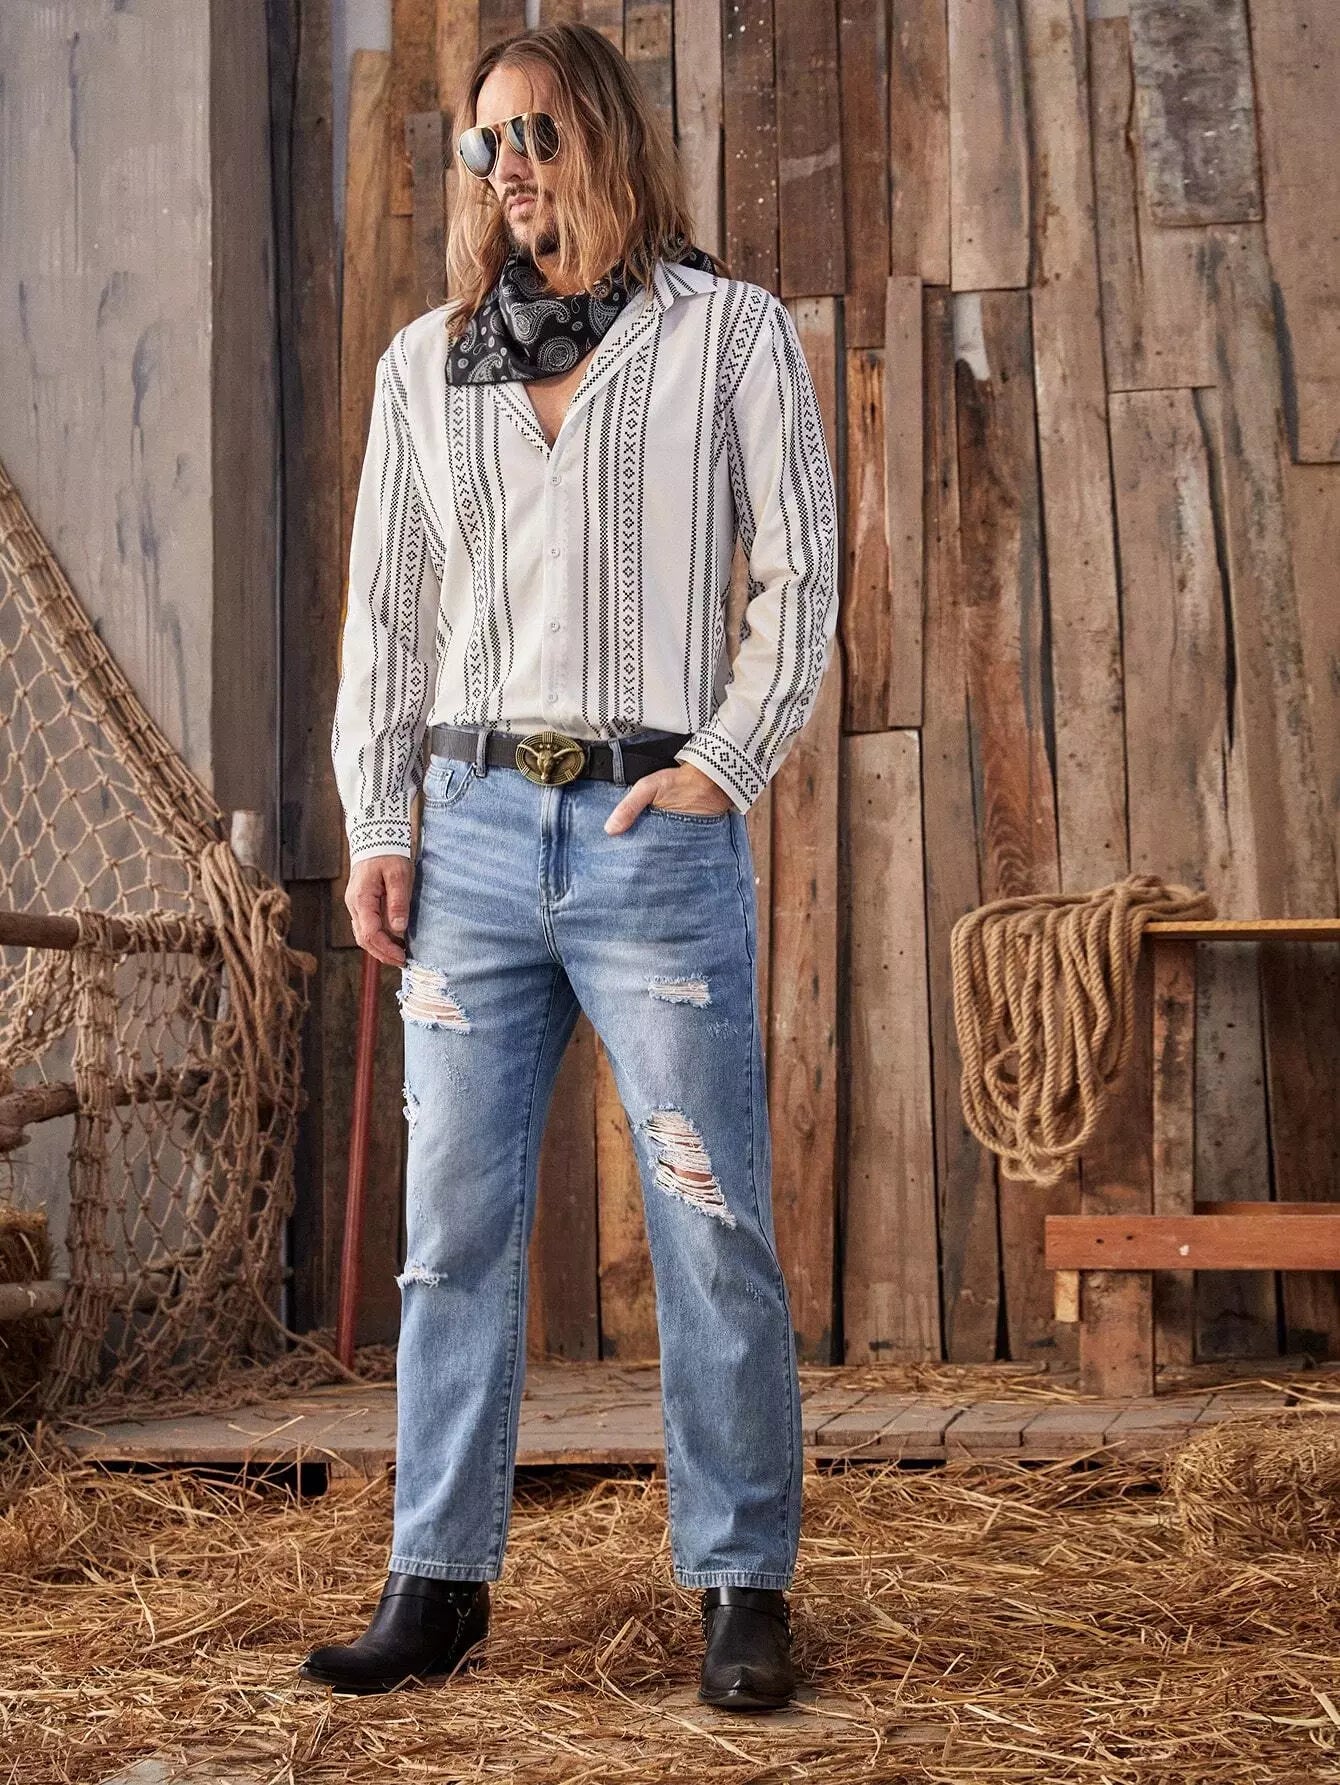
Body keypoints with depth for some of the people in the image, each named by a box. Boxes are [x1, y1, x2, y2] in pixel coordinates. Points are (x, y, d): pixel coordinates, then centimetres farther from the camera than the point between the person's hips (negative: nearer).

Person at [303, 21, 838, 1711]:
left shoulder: (732, 333, 7)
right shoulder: (424, 361, 15)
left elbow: (801, 574, 4)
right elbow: (386, 607, 15)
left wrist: (726, 762, -8)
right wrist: (378, 826, 6)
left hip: (657, 828, -3)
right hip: (471, 829, 3)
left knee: (712, 1227, -2)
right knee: (454, 1224, 3)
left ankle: (742, 1586, 7)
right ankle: (438, 1582, 10)